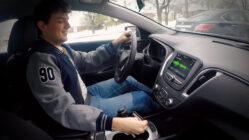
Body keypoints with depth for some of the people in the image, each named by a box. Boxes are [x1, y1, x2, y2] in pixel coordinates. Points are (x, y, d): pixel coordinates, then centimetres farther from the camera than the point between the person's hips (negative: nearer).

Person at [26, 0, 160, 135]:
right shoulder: (42, 59, -30)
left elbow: (86, 60, 9)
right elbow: (63, 110, -37)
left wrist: (115, 44, 0)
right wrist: (114, 123, -45)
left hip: (85, 93, 9)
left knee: (128, 80, 13)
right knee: (142, 98, -2)